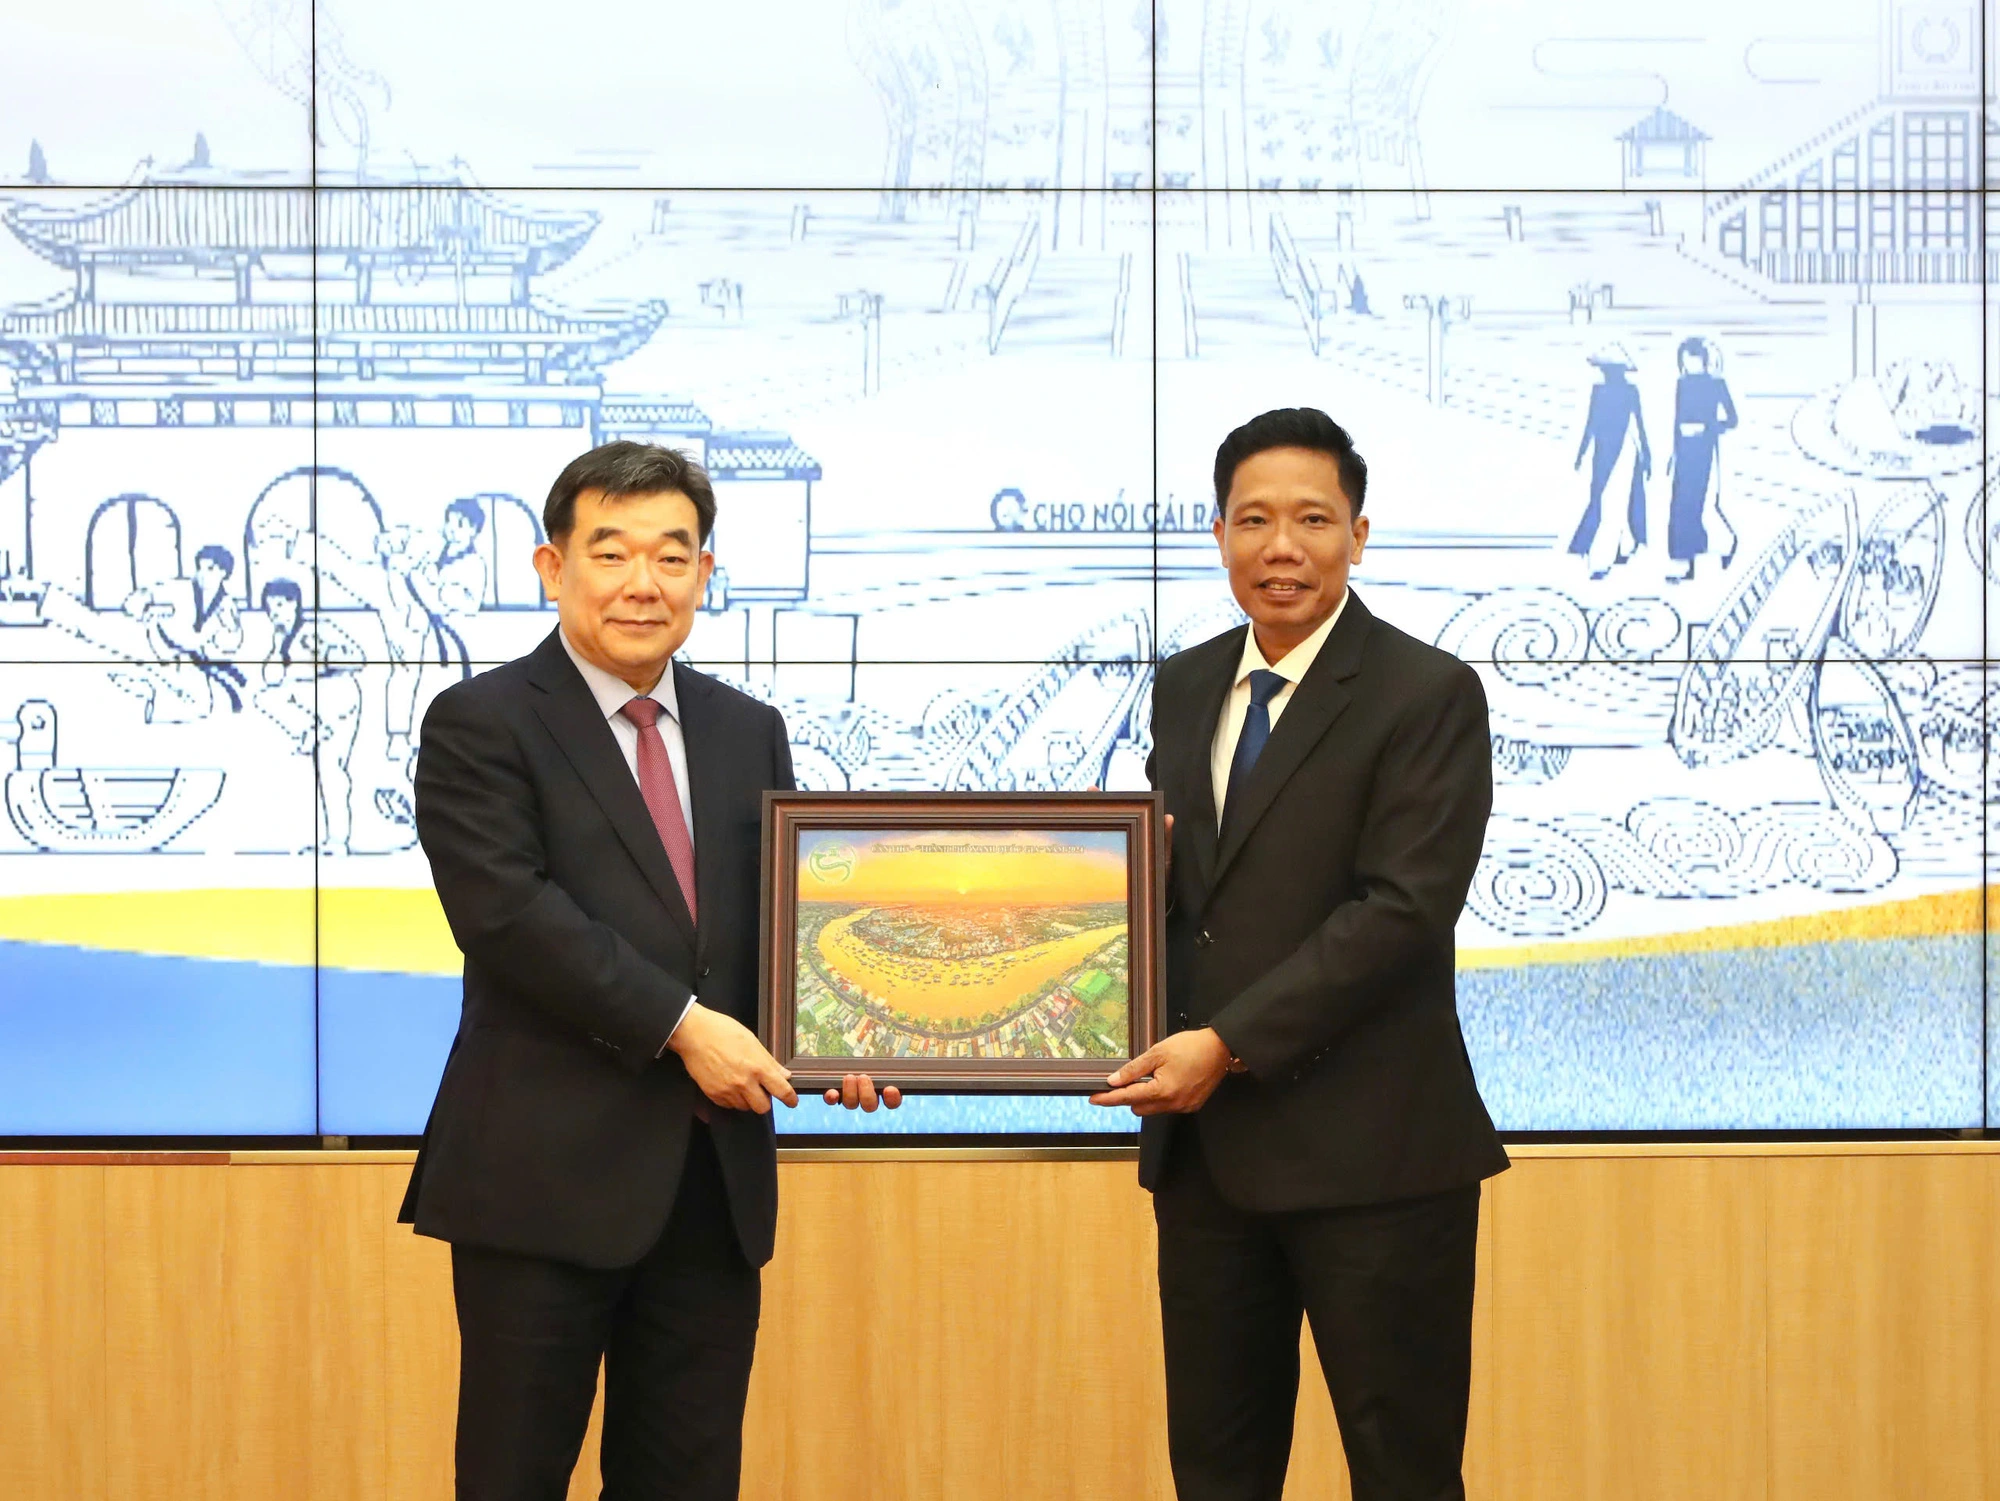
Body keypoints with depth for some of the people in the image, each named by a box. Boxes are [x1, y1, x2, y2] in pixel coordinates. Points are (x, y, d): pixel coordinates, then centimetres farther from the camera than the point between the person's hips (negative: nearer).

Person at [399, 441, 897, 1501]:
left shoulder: (749, 734, 15)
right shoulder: (481, 726, -4)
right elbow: (510, 914, -15)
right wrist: (680, 1024, -19)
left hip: (714, 1175, 5)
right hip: (546, 1173, -5)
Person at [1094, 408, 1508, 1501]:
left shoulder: (1428, 695, -8)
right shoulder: (1184, 687, 13)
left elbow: (1405, 907, -16)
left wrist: (1231, 1043, -19)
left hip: (1368, 1152, -6)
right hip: (1203, 1145, 6)